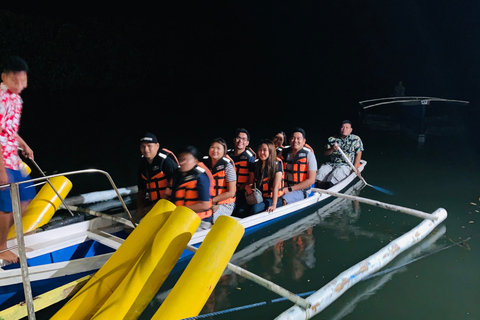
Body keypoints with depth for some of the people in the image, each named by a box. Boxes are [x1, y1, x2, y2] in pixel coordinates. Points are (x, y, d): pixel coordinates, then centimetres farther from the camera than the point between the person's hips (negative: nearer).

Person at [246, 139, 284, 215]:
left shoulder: (276, 165, -7)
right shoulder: (256, 165, 10)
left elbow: (276, 187, -15)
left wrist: (274, 205, -23)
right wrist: (247, 187, -6)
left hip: (272, 199, -5)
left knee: (255, 209, -32)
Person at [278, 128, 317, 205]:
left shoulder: (309, 155, -7)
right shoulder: (283, 153, 4)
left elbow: (311, 180, -11)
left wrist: (289, 189, -15)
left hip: (301, 190, -4)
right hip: (283, 189, 4)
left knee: (283, 201, -32)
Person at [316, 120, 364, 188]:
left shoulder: (356, 139, 10)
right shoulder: (332, 139, 15)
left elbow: (358, 154, 5)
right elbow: (325, 153, 11)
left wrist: (355, 168, -7)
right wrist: (332, 149, -11)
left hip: (346, 165, -3)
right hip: (331, 164, 3)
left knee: (336, 173, -35)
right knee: (321, 171, -27)